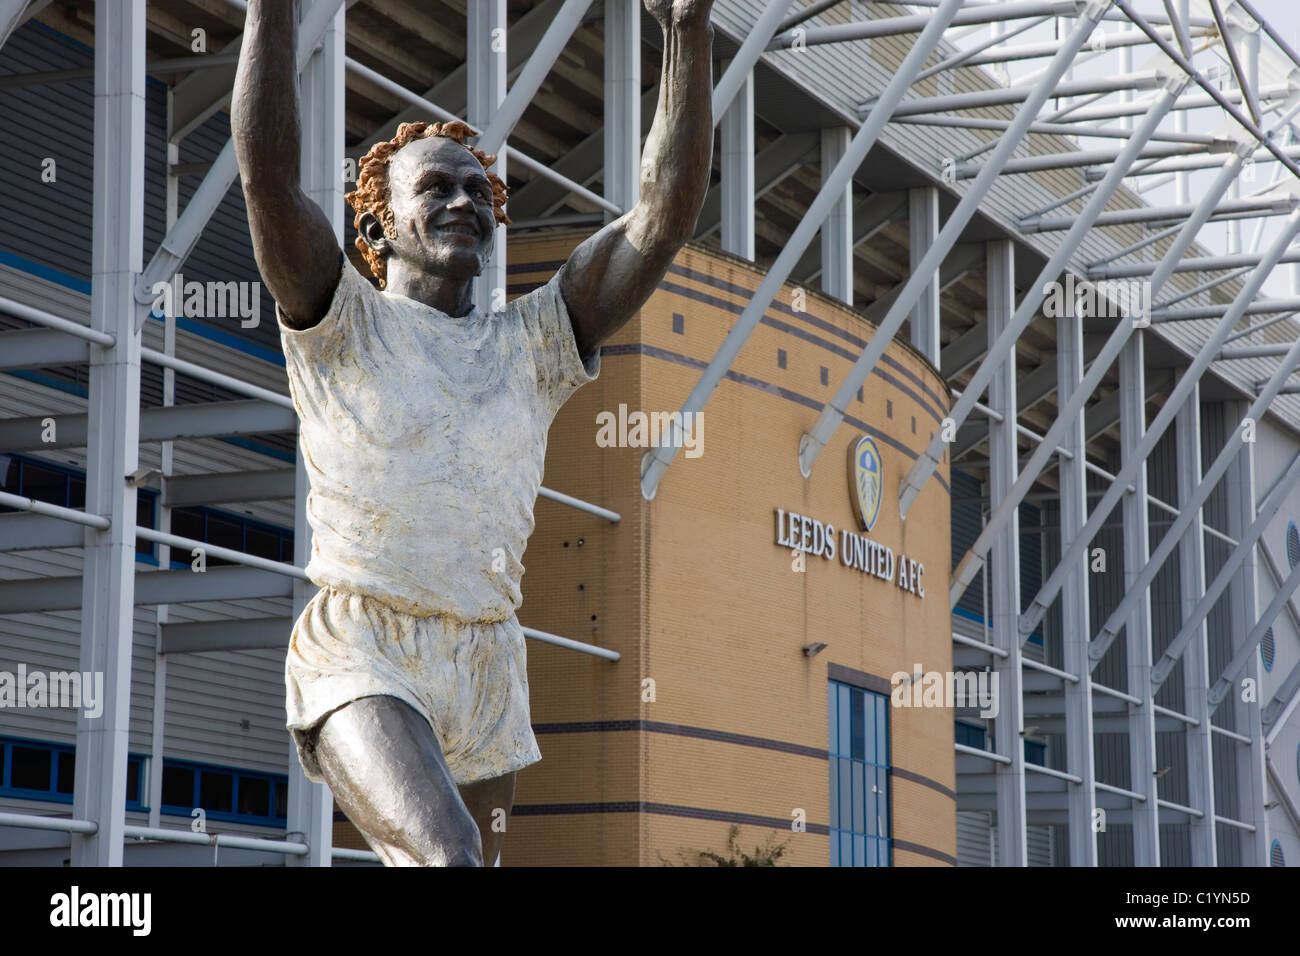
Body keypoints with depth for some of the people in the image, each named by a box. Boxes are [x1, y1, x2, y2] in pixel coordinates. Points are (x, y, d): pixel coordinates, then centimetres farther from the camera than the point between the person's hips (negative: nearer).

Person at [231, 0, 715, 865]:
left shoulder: (533, 345, 14)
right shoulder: (340, 326, 5)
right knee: (446, 858, -30)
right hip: (359, 663, -5)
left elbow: (668, 212, 4)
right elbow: (268, 175, -12)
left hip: (486, 675, 5)